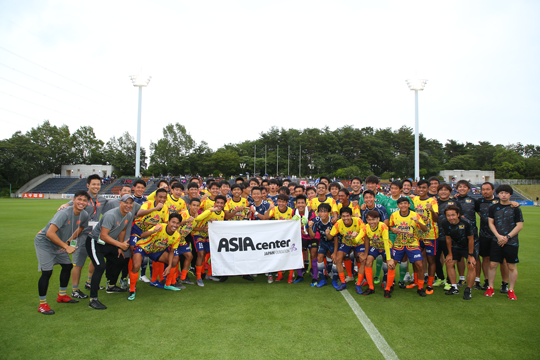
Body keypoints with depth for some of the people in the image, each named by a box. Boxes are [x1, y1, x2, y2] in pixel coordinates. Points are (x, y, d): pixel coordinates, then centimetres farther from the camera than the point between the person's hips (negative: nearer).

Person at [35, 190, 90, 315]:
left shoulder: (84, 215, -9)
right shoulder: (64, 213, -32)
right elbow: (50, 233, -36)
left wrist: (69, 242, 4)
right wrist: (66, 247, -33)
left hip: (59, 244, 8)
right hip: (44, 242, -8)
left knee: (67, 266, 12)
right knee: (47, 272, -13)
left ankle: (62, 295, 29)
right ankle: (42, 304, 2)